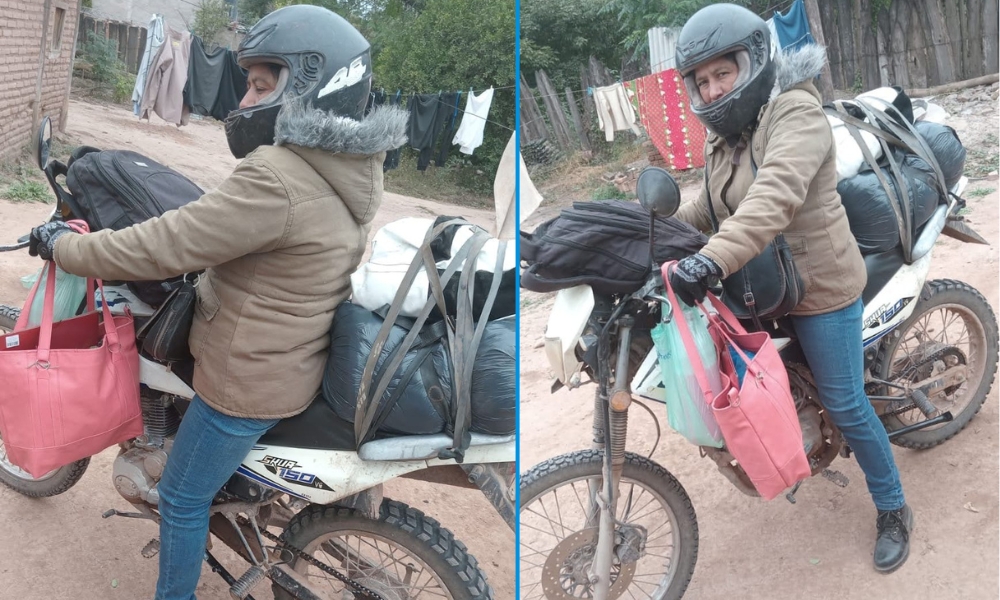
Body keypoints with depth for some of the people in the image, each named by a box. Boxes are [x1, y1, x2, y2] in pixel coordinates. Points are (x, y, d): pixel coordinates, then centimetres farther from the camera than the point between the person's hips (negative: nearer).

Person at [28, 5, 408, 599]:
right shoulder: (353, 168, -1)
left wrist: (63, 245, -10)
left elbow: (164, 246, -25)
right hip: (296, 364, 8)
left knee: (183, 498, 14)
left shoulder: (276, 180, -30)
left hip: (247, 379, -8)